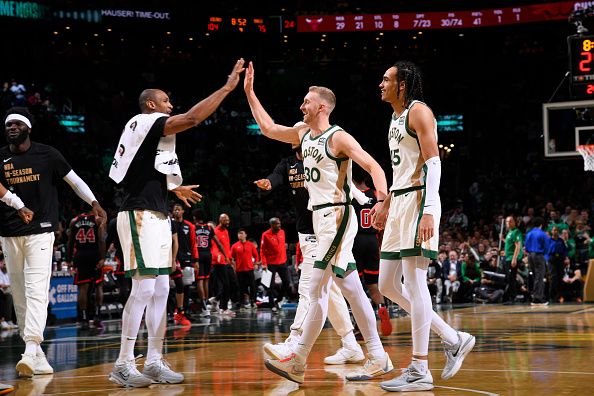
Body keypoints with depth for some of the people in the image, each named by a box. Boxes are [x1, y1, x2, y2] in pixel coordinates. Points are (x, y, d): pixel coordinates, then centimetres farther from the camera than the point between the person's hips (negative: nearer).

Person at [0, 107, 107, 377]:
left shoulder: (47, 155, 0)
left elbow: (73, 180, 6)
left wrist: (94, 203, -3)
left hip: (40, 231, -4)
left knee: (37, 291, -16)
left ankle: (31, 351, -25)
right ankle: (36, 355, 12)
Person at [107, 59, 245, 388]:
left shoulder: (151, 132, 21)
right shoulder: (145, 122, -8)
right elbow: (192, 118, -21)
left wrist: (173, 189, 35)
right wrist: (227, 87, -17)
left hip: (156, 216, 10)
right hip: (139, 215, -10)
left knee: (161, 289, 8)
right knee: (144, 288, -13)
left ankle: (154, 362, 11)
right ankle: (123, 365, -10)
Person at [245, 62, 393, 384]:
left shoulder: (339, 138, -11)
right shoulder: (303, 133, 14)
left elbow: (372, 165, -19)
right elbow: (268, 128, 22)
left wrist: (382, 191, -38)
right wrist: (249, 92, 19)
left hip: (336, 216, -9)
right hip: (321, 217, 9)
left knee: (317, 289, -8)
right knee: (349, 287, 5)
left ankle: (298, 361, -4)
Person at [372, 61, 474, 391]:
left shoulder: (418, 111, -7)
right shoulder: (396, 118, 21)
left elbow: (433, 163, -16)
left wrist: (428, 212, -24)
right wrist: (386, 204, 26)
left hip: (418, 201, -10)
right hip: (399, 203, 10)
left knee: (414, 282, -11)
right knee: (388, 285, 7)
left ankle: (420, 371, -9)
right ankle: (453, 339, 13)